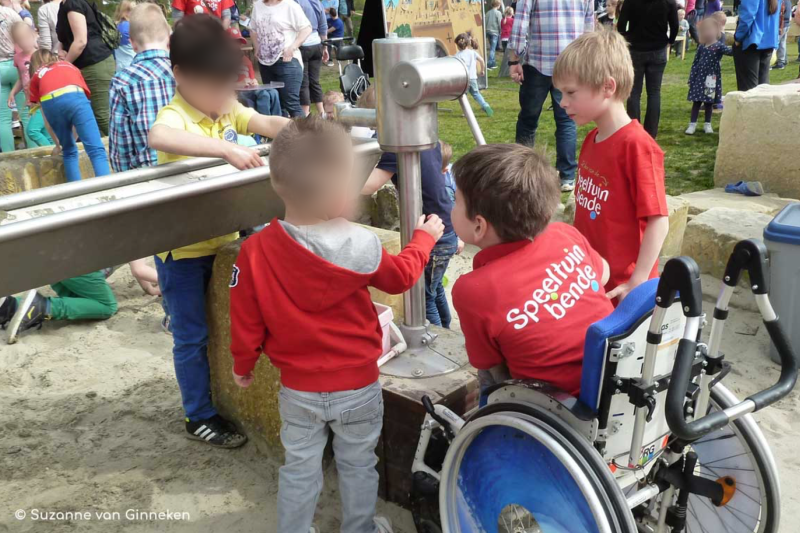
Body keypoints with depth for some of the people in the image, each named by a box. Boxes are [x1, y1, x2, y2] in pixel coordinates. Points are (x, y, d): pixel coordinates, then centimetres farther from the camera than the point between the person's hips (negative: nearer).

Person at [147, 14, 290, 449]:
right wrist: (225, 148, -51)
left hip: (223, 239, 7)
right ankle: (200, 416, 22)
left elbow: (268, 124, -6)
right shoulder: (176, 115, -21)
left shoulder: (226, 107, 3)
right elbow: (159, 137, -44)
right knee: (191, 335, 7)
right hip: (183, 247, -7)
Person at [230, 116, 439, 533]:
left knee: (299, 468, 19)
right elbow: (400, 277, -1)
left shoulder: (255, 251, -19)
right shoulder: (361, 246, -22)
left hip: (297, 389, 1)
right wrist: (424, 237, 17)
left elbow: (245, 321, -9)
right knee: (357, 465, 20)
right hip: (357, 386, -1)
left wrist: (243, 366, 11)